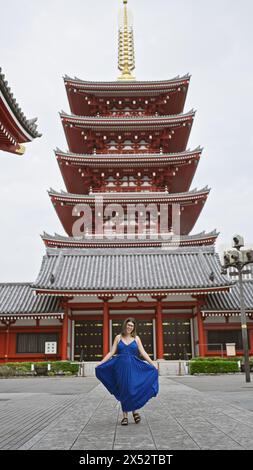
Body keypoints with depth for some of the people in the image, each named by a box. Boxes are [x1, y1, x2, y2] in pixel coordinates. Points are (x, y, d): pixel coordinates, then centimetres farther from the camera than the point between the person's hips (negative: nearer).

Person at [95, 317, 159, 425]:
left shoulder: (136, 338, 6)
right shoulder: (118, 337, 6)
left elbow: (143, 353, 3)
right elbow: (111, 353, 4)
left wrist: (152, 363, -6)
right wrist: (100, 363, -4)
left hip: (133, 367, 0)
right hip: (121, 366, 1)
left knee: (132, 389, -8)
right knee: (123, 390, 4)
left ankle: (134, 411, 15)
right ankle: (125, 415, 13)